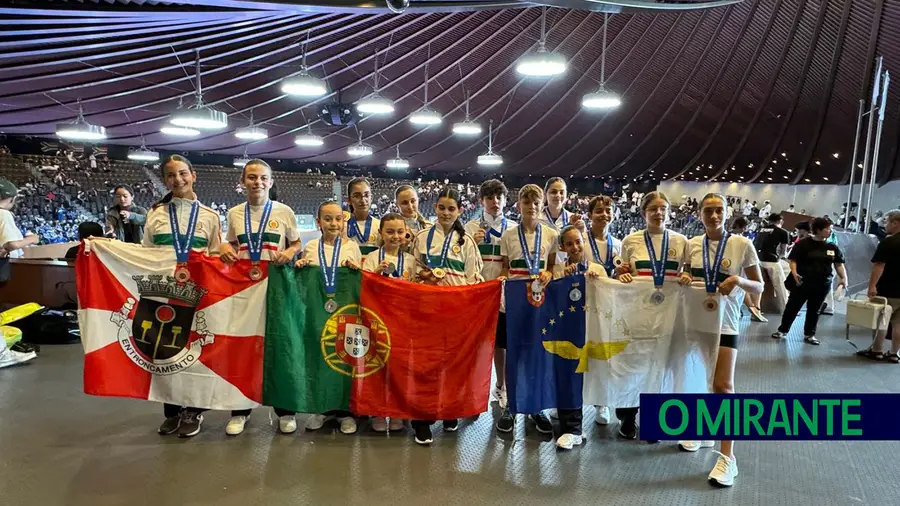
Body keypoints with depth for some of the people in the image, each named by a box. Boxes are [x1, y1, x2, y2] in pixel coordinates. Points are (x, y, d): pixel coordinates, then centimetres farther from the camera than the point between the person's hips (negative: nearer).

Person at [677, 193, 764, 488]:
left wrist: (738, 280, -22)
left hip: (725, 322, -4)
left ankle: (727, 457, -3)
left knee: (723, 386, -10)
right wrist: (683, 278, -9)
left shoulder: (742, 245, -5)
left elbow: (759, 287, -2)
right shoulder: (692, 245, 3)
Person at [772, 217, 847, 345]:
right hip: (802, 282, -4)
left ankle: (809, 334, 22)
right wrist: (794, 273, -23)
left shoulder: (832, 247, 5)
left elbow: (839, 264, 9)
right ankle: (782, 330, 15)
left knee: (814, 310, 11)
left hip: (823, 284, 4)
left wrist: (844, 278, -5)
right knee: (793, 306, 3)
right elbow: (793, 260, -7)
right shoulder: (804, 244, -7)